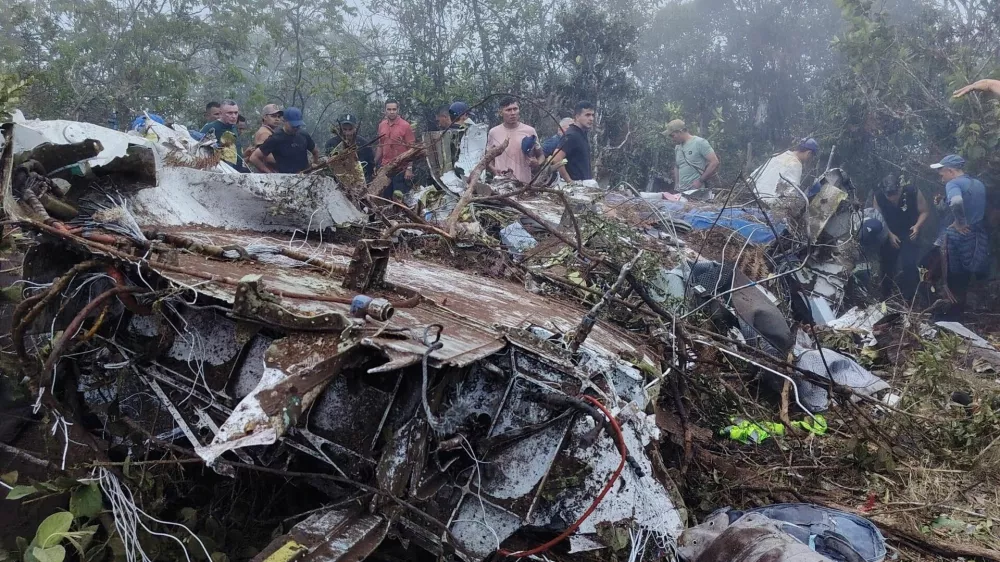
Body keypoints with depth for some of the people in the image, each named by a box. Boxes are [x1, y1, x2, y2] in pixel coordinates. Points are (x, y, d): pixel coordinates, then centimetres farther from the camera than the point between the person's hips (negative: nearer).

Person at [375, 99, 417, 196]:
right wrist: (376, 165, 14)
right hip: (385, 167, 5)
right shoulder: (381, 125, 8)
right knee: (385, 196, 9)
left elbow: (411, 148, -7)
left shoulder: (405, 126, -7)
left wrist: (409, 168, -12)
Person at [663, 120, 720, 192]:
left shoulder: (700, 143, -7)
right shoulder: (677, 148, 15)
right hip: (680, 191, 6)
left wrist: (700, 181, -13)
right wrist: (676, 185, 13)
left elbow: (714, 163, -11)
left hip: (696, 191, -6)